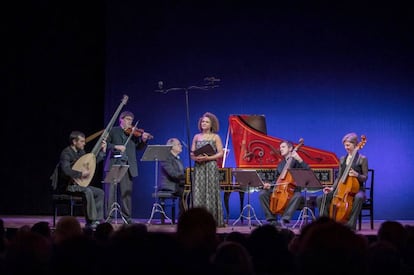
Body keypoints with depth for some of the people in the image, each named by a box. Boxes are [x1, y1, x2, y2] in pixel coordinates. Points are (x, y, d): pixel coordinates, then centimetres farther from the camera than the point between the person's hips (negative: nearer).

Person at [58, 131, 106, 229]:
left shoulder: (81, 152, 12)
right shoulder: (66, 153, -15)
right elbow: (66, 170, -31)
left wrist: (103, 150, 16)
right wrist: (81, 174, -29)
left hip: (79, 184, 9)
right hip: (68, 185, -9)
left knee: (100, 192, -1)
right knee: (88, 191, -32)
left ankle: (97, 221, -5)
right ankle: (91, 221, -28)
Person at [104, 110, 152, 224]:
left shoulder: (134, 133, 16)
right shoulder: (113, 131, 10)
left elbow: (138, 147, 8)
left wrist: (143, 140, -10)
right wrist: (116, 146, -14)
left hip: (127, 166, 2)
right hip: (114, 164, -2)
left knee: (126, 192, 2)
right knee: (111, 191, -2)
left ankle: (127, 217, 6)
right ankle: (109, 216, 1)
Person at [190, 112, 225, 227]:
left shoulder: (215, 137, 4)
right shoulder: (197, 137, 12)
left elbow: (220, 153, -2)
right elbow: (192, 153, 11)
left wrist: (208, 158, -15)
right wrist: (196, 158, -11)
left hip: (211, 167, -3)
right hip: (199, 167, 3)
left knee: (210, 193, -5)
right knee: (198, 193, -2)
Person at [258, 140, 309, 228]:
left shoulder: (296, 162, 2)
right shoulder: (280, 164, 19)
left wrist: (300, 160, -25)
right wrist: (270, 185, 3)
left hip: (293, 190, -5)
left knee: (298, 195, -40)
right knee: (262, 194, -18)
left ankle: (284, 220, -44)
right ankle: (272, 220, -18)